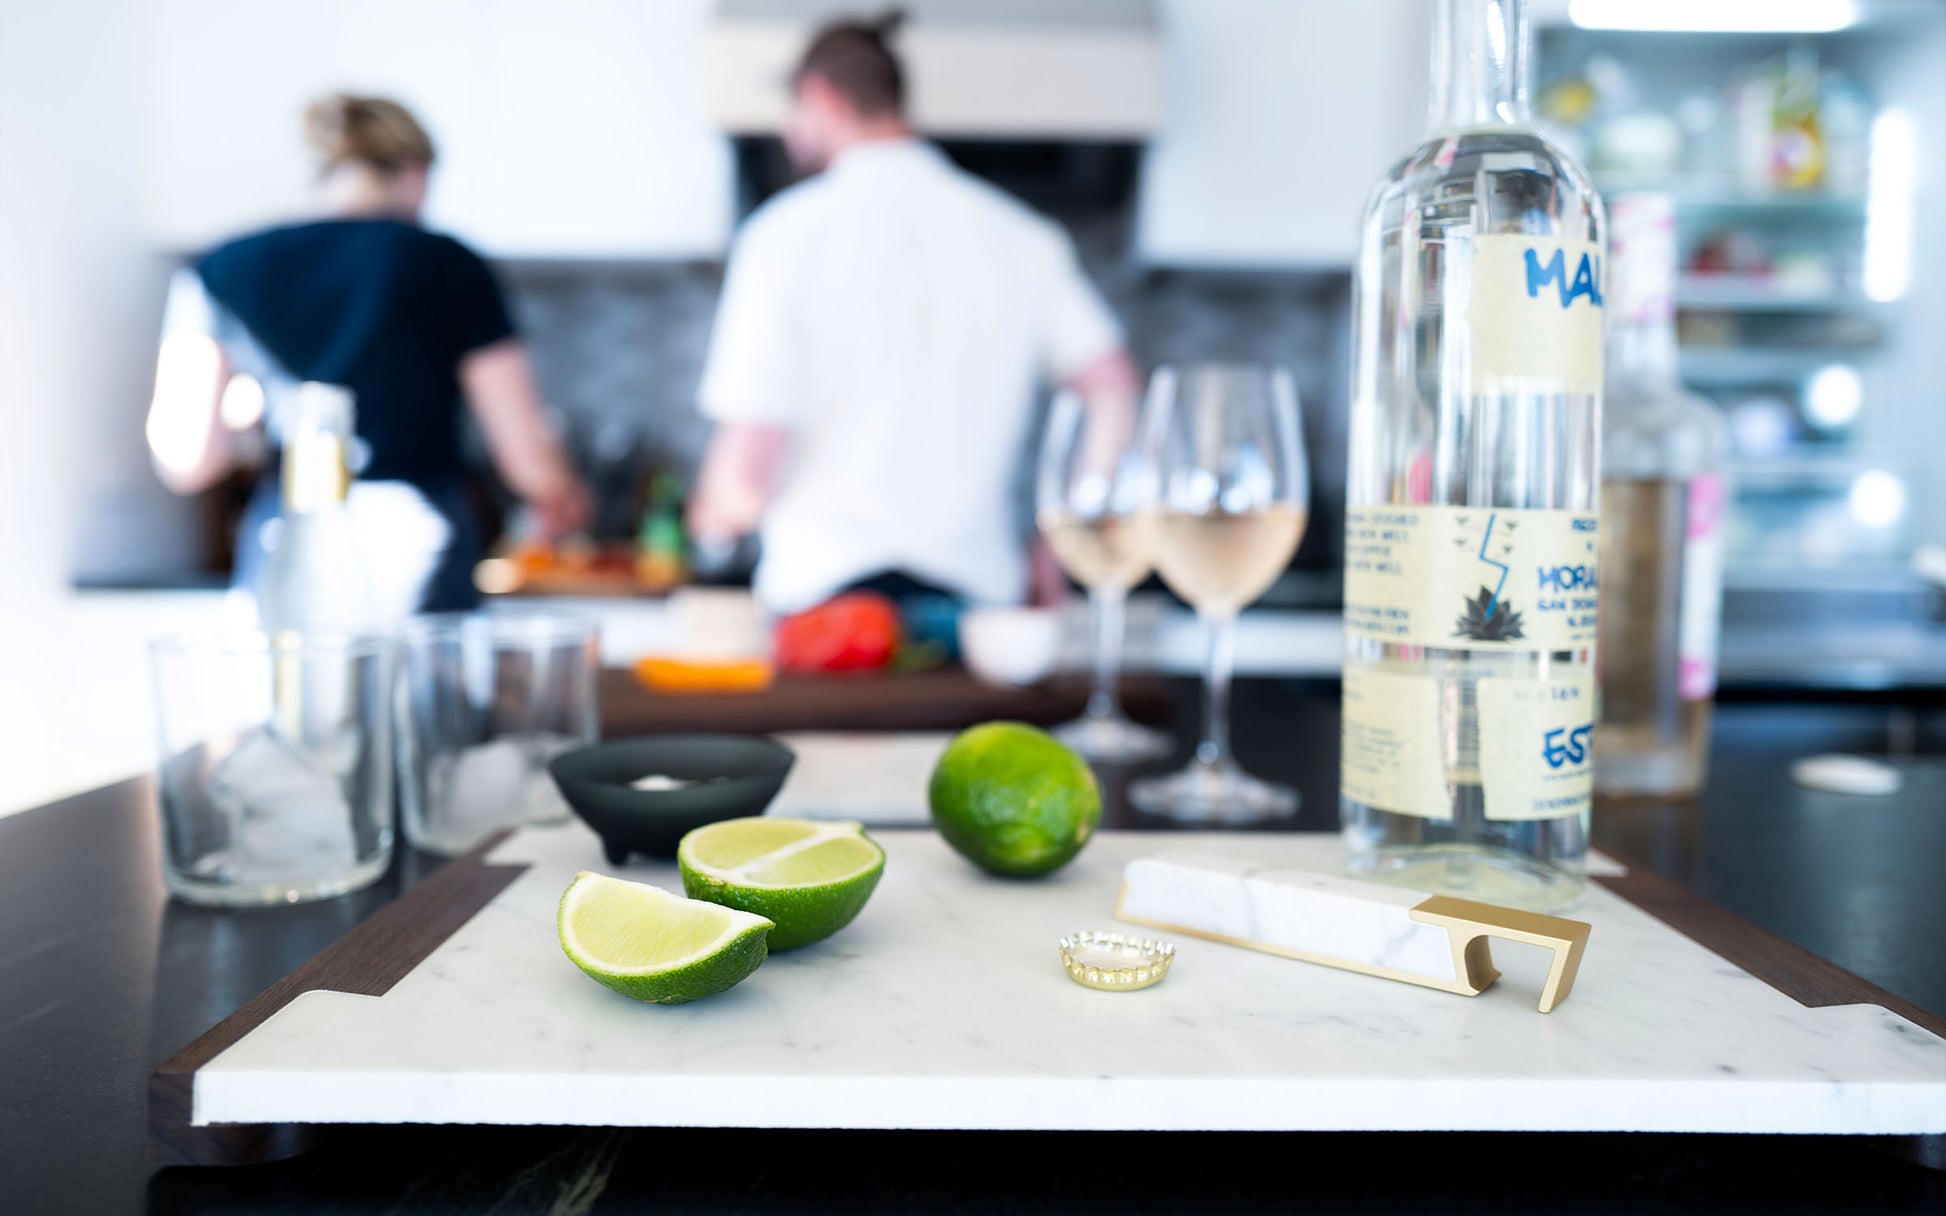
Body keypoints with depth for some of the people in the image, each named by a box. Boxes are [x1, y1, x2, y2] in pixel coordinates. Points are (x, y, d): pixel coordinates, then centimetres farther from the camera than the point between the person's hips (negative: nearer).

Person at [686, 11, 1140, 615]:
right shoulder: (1018, 233, 5)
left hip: (821, 588, -3)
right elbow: (1118, 395, 1)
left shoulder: (788, 232, -5)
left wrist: (710, 519, 14)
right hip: (977, 586, 3)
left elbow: (746, 477, -9)